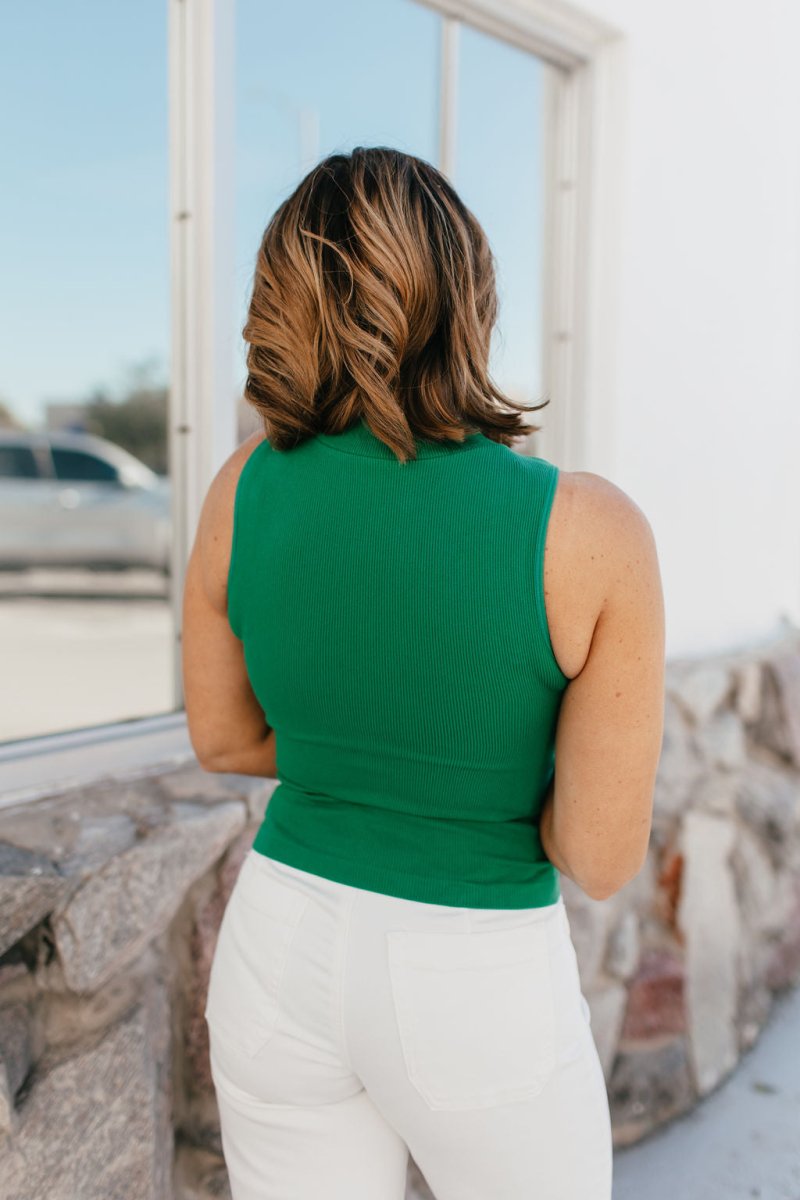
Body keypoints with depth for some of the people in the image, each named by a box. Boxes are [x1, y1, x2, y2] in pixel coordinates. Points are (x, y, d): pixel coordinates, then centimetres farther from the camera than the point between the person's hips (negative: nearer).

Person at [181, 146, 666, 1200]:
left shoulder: (247, 483, -11)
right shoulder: (595, 531, -22)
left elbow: (222, 737, 2)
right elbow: (602, 858, -16)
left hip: (287, 953, 3)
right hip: (476, 995, -3)